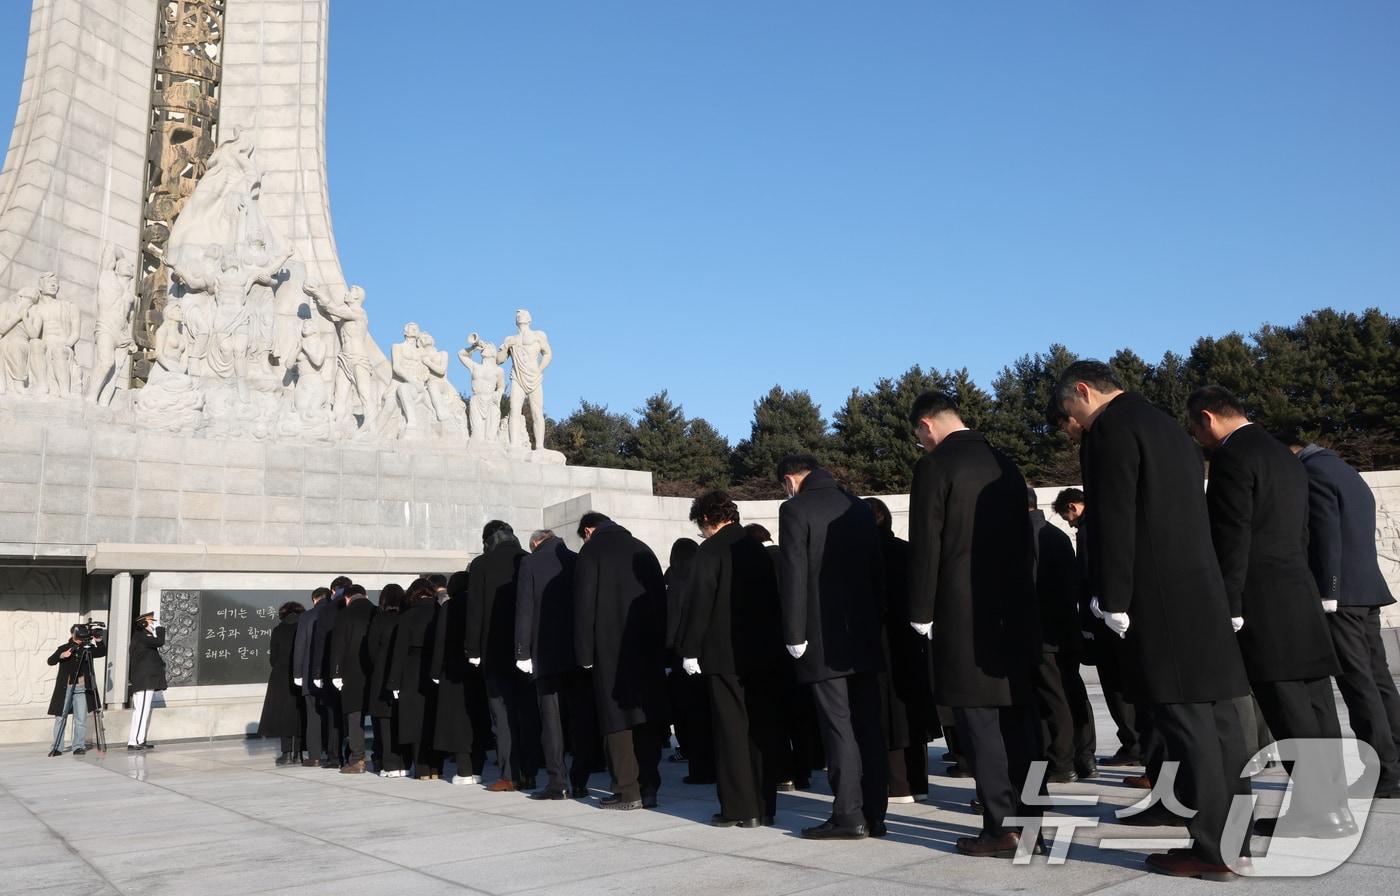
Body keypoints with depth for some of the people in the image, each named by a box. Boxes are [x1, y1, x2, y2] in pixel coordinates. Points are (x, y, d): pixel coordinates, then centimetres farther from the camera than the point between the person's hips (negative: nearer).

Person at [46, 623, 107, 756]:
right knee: (60, 718, 2)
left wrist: (99, 640, -17)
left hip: (82, 688, 1)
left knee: (81, 719, -2)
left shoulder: (88, 648, 8)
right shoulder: (63, 648, 3)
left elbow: (102, 653, -2)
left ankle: (79, 746, 4)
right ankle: (57, 748, 8)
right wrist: (61, 656, -28)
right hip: (65, 688, -1)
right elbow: (50, 661, -9)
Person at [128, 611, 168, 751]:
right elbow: (159, 642, -20)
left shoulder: (143, 635, 18)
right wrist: (160, 628, -9)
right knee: (142, 710, -11)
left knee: (143, 710, 12)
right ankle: (134, 741, -13)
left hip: (147, 680, 11)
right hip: (144, 680, -11)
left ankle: (141, 740, 15)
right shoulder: (141, 635, -12)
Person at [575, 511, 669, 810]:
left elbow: (584, 606, -9)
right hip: (649, 648, 5)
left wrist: (585, 654, -5)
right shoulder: (642, 549, 13)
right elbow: (661, 597, 12)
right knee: (648, 717, 9)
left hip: (612, 651, -5)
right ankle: (648, 787, 11)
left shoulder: (591, 552, -2)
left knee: (617, 718, 0)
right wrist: (661, 645, 14)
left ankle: (628, 791, -1)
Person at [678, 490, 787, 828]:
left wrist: (689, 650, -8)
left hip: (725, 657, -6)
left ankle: (739, 808, 2)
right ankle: (764, 806, 14)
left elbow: (698, 604, -13)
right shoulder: (758, 549, 11)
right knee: (763, 730, 9)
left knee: (731, 731, 0)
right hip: (765, 654, 6)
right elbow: (772, 598, 14)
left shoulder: (710, 551, -9)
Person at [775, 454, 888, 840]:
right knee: (869, 725, 8)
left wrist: (794, 635, -9)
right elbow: (877, 568, 13)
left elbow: (793, 576, -13)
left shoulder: (796, 509, -7)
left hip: (824, 640, -6)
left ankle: (848, 816, 0)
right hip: (865, 635, 6)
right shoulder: (858, 505, 13)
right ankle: (874, 815, 14)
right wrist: (875, 623, 17)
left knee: (838, 726, -3)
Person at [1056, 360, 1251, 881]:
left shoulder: (1111, 427, -9)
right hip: (1199, 588, 9)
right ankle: (1233, 835, 21)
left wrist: (1113, 599, -15)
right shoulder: (1166, 425, 20)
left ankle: (1213, 848, 1)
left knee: (1185, 718, -5)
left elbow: (1115, 519, -17)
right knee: (1214, 712, 12)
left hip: (1159, 596, -9)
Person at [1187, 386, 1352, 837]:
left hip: (1263, 606, -9)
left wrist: (1228, 610, -15)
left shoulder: (1232, 457, -10)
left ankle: (1318, 809, -3)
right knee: (1315, 708, 9)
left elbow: (1232, 541, -16)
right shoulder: (1286, 457, 19)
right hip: (1301, 600, 9)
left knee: (1290, 713, -6)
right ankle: (1331, 804, 14)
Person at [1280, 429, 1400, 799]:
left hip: (1339, 593, -10)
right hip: (1366, 590, 10)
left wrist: (1326, 594, -18)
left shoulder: (1313, 472, -9)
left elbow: (1326, 536, -18)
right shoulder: (1348, 473, 21)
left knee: (1359, 685, -7)